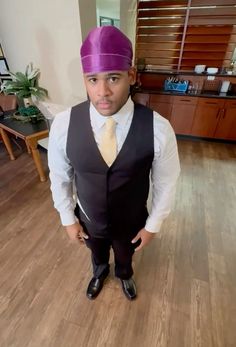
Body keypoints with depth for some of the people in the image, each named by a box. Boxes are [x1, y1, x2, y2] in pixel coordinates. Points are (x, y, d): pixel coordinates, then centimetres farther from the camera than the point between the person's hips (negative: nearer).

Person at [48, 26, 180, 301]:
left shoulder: (158, 129, -28)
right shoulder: (63, 124, -24)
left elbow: (165, 183, -13)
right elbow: (59, 176, -9)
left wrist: (153, 225, -3)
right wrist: (68, 219, 0)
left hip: (132, 223, 0)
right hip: (88, 220, 1)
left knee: (125, 256, 34)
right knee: (97, 254, 35)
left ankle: (124, 275, 72)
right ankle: (100, 272, 73)